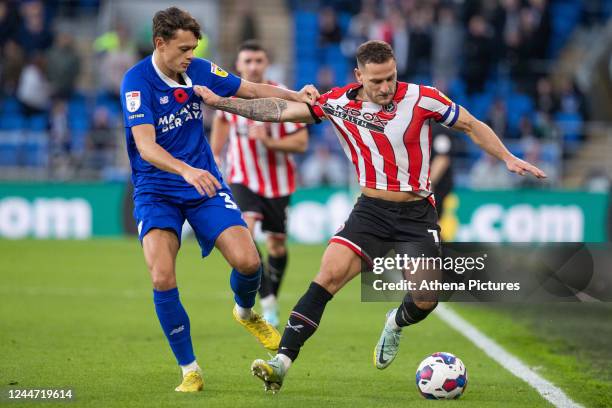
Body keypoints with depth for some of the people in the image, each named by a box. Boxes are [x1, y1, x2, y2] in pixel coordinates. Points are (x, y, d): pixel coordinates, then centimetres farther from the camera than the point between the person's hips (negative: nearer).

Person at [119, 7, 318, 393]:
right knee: (162, 278, -21)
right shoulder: (137, 81, -17)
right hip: (156, 192, -4)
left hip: (204, 185, 4)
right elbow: (146, 146, -28)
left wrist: (295, 95, -5)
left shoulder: (199, 70, -2)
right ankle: (190, 370, -4)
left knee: (247, 261, -13)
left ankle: (246, 312, 24)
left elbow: (252, 90, 12)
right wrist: (186, 170, -45)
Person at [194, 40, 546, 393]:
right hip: (371, 209, 1)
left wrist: (508, 158, -6)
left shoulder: (422, 98, -11)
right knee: (329, 275, -19)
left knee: (426, 299, -10)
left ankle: (396, 324, 30)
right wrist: (219, 101, -7)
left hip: (417, 214, -1)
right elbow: (281, 110, -3)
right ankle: (283, 360, -22)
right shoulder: (339, 103, -6)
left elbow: (471, 125, 1)